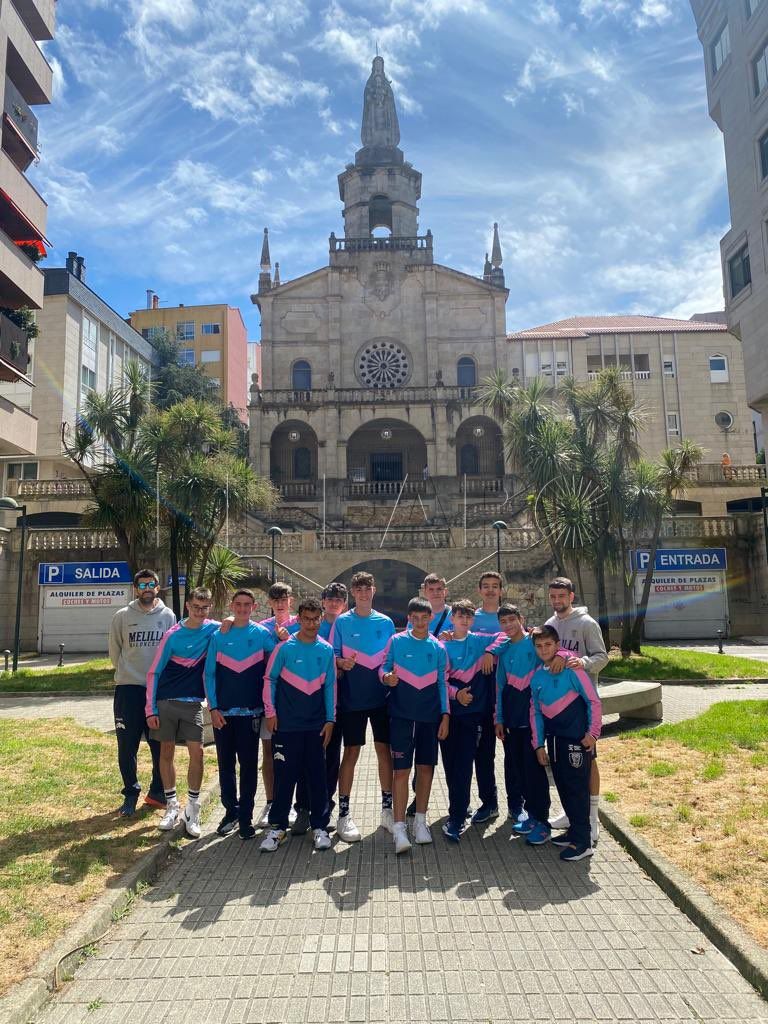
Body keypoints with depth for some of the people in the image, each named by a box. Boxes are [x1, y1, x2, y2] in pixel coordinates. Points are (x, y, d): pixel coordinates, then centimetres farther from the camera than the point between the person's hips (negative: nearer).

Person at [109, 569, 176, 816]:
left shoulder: (168, 616, 2)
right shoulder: (122, 616, 1)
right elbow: (114, 651, 10)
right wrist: (126, 672, 8)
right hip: (128, 688, 0)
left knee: (161, 745, 7)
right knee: (127, 746, 2)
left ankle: (158, 792, 23)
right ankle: (131, 794, 18)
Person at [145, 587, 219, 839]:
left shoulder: (214, 629, -2)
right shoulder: (173, 635, -7)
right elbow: (154, 672, -3)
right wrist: (150, 709, -6)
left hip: (193, 704, 1)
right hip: (166, 702, -1)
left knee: (197, 753, -6)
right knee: (166, 753, 7)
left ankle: (192, 810, 8)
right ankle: (172, 805, 23)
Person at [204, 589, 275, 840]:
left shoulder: (262, 635, 0)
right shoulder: (219, 636, 4)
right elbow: (209, 674, 4)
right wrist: (213, 708, -3)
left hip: (250, 711, -2)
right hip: (222, 712, 2)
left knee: (248, 765, 3)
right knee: (225, 765, 10)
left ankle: (246, 817, 14)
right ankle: (230, 811, 24)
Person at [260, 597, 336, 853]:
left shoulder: (327, 650, 2)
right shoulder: (285, 647, -6)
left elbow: (330, 686, 7)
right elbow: (269, 679, 0)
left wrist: (330, 719, 5)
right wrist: (270, 711, -3)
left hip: (316, 725, 2)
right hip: (286, 724, -2)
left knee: (317, 776, 7)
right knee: (284, 776, 4)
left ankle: (319, 826, 19)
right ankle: (277, 826, 17)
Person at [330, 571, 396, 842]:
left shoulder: (386, 622, 7)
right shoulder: (342, 622, 0)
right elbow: (332, 656, 0)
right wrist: (342, 663, -20)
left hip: (381, 697, 2)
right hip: (352, 698, -2)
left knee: (385, 750, 7)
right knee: (351, 752, 1)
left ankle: (387, 808, 20)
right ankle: (344, 813, 10)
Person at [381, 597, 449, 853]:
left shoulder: (438, 647, 5)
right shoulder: (396, 641, -1)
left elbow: (442, 683, 7)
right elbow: (383, 668, 3)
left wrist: (445, 716, 2)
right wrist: (386, 677, -21)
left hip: (430, 716, 3)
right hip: (402, 714, -2)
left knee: (426, 767, 9)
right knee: (401, 769, -5)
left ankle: (420, 820, 23)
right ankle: (399, 827, -1)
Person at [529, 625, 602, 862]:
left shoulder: (570, 670, -12)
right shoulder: (536, 677, 6)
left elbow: (594, 701, -9)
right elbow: (535, 712, 11)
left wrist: (593, 733, -11)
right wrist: (539, 744, 10)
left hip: (577, 738, -6)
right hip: (554, 738, 6)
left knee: (577, 787, -3)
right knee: (562, 786, 14)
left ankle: (582, 842, 5)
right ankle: (575, 830, 28)